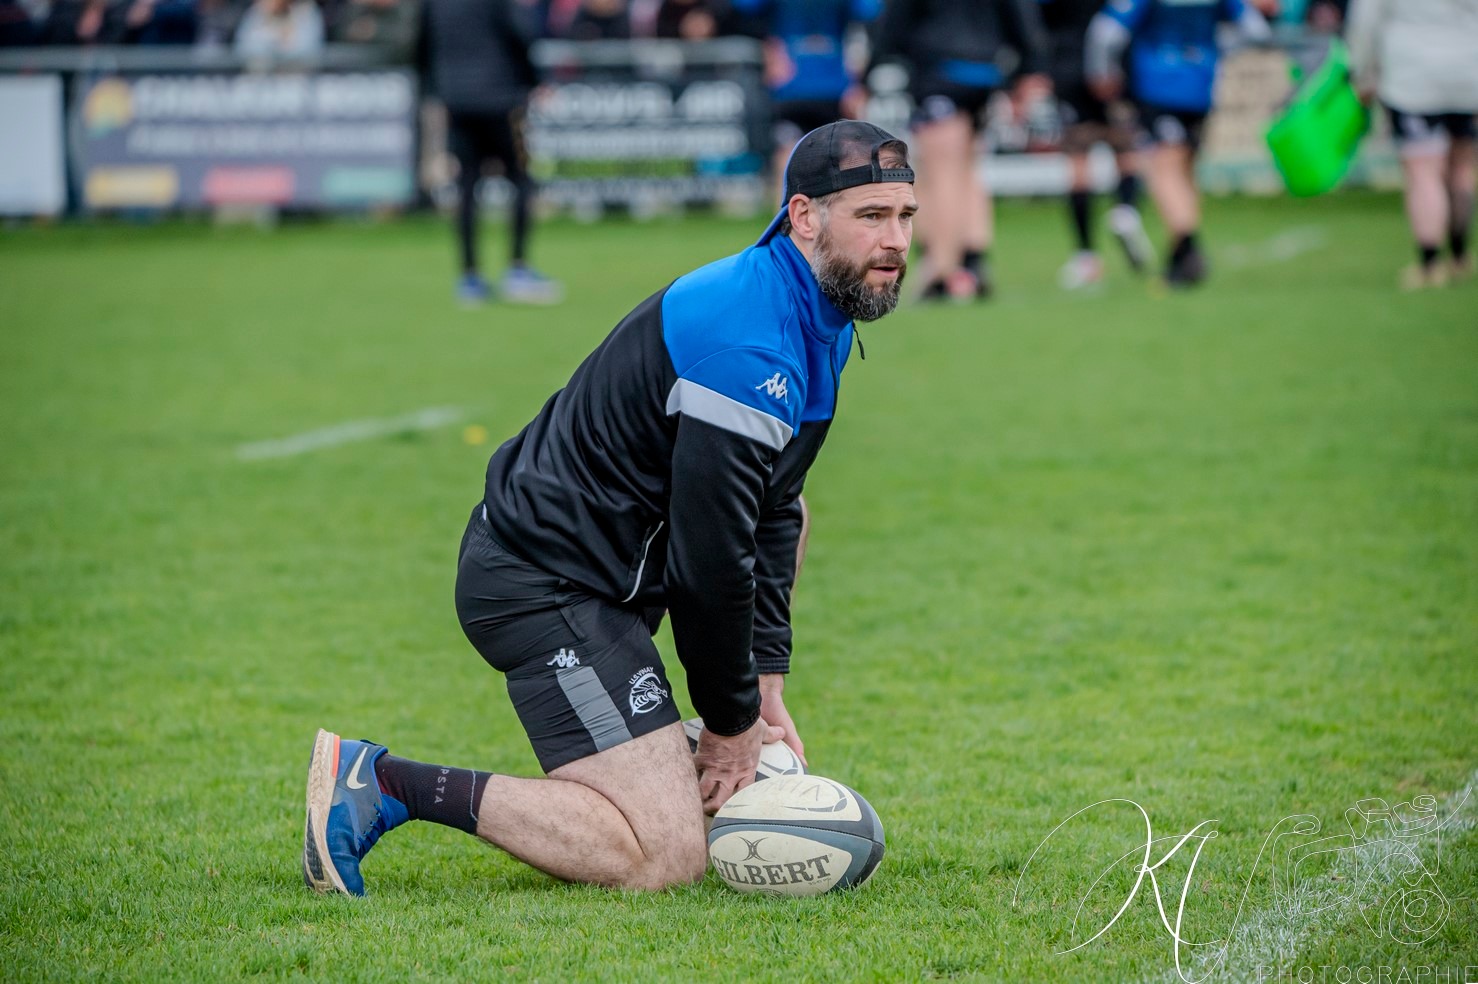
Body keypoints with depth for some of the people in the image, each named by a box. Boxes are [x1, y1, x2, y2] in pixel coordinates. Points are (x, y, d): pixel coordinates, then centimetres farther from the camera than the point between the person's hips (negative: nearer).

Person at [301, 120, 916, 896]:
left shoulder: (814, 325, 11)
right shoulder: (750, 342, -22)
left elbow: (765, 513, 18)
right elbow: (708, 555, -20)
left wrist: (762, 688, 11)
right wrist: (731, 721, -8)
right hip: (546, 588, -10)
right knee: (666, 856, -16)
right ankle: (385, 782, -12)